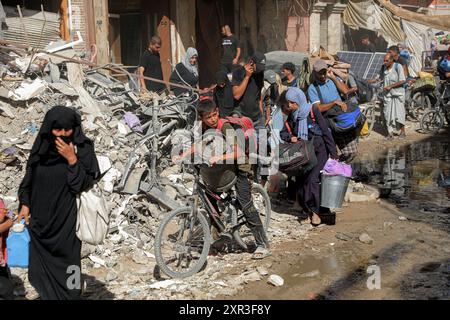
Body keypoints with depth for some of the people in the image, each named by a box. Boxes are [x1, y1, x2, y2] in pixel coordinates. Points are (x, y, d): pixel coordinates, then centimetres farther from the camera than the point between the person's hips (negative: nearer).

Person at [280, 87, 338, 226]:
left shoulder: (313, 111, -12)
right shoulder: (292, 116, 4)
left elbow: (326, 132, -11)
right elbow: (283, 133, 15)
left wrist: (333, 154, -11)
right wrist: (290, 138, -9)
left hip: (319, 151, -6)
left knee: (312, 179, -19)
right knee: (300, 182, -2)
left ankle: (315, 211, -6)